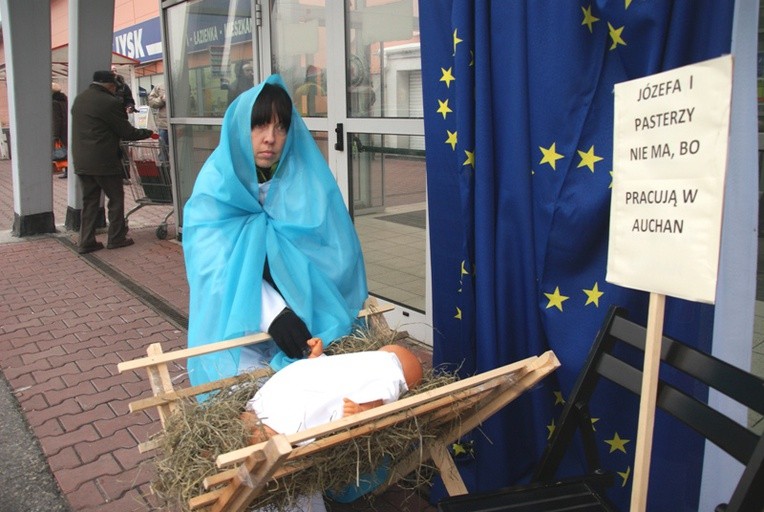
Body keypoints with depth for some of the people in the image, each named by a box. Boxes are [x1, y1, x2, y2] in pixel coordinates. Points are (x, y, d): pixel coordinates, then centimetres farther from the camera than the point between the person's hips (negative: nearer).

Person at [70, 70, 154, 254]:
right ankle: (116, 238, 13)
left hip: (81, 161, 7)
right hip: (103, 161, -7)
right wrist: (147, 133, 7)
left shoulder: (79, 99, 13)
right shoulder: (109, 102, -13)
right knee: (116, 198, 7)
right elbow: (127, 132, -8)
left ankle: (86, 242, 10)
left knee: (89, 201, 11)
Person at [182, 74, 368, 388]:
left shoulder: (310, 179, -3)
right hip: (238, 327, -1)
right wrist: (272, 312, -30)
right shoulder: (216, 185, -7)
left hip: (310, 321, 1)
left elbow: (338, 255, -7)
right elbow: (218, 265, -17)